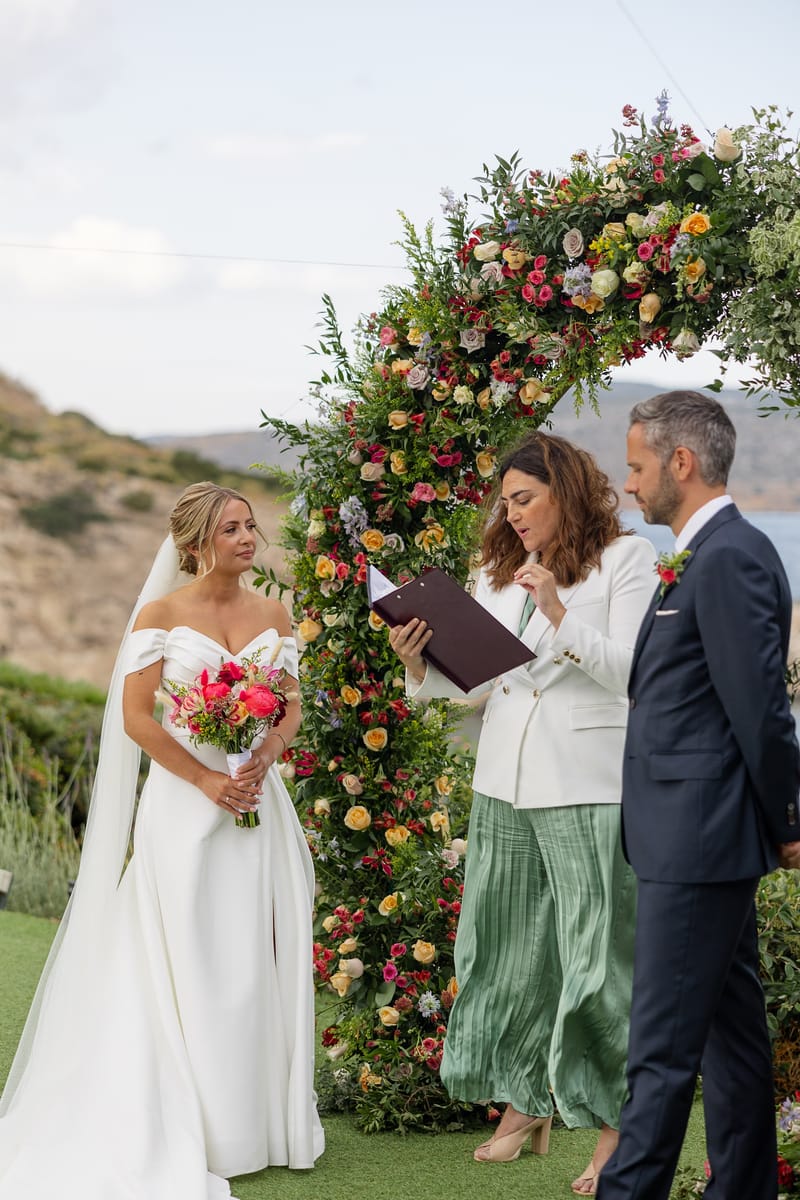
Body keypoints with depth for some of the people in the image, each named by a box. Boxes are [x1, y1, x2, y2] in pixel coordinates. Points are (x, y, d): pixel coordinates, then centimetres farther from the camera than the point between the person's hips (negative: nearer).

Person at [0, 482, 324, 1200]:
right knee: (193, 964, -1)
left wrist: (263, 758, -10)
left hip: (257, 797, 4)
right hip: (184, 802, -4)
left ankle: (263, 1117, 15)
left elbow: (292, 707, 10)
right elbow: (137, 717, -7)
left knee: (259, 958, 5)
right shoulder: (161, 614, -4)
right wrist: (207, 779, -14)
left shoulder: (274, 615, 9)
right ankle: (201, 1132, 7)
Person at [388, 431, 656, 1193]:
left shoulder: (626, 560, -2)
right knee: (508, 950, 11)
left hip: (588, 789, -6)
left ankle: (614, 1131, 3)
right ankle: (523, 1106, 24)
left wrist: (557, 613, -19)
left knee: (597, 958, -5)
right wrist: (420, 666, -7)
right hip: (503, 786, 6)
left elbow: (631, 672, -10)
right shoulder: (498, 573, 14)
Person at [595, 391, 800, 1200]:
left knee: (662, 1044, -5)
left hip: (696, 838, -10)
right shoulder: (712, 554, 14)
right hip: (697, 837, 10)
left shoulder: (727, 559, -17)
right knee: (731, 1032, 16)